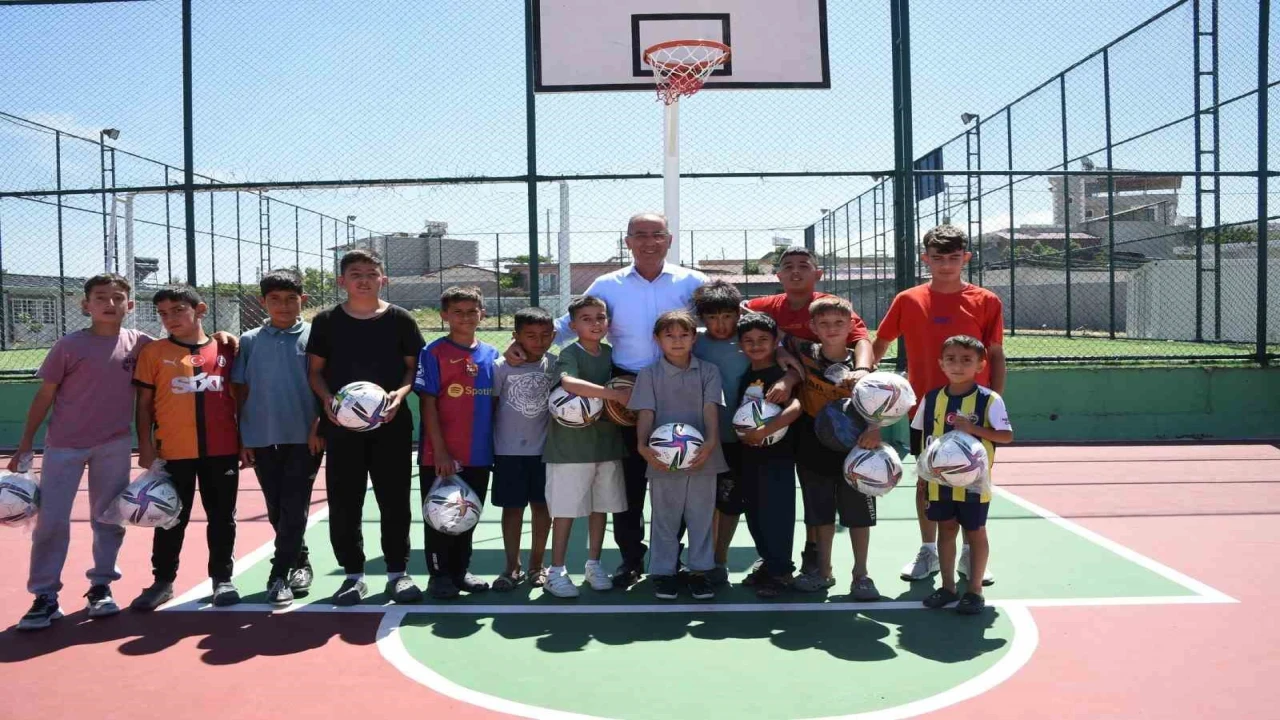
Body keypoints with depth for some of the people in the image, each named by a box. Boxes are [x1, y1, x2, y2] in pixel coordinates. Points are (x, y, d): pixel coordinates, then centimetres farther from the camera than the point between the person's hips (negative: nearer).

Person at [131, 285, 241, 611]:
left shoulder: (225, 350, 5)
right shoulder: (154, 352, 2)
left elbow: (238, 397, 10)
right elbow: (144, 403, 3)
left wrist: (246, 441, 7)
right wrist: (145, 445, -3)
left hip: (222, 450, 1)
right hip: (173, 452, -1)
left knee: (222, 517, 9)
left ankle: (222, 578, 21)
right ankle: (163, 580, 24)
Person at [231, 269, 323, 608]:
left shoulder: (314, 336, -1)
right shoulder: (249, 341, 6)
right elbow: (240, 392, 7)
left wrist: (319, 428, -10)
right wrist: (242, 439, 4)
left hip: (304, 438, -3)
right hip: (262, 439, 3)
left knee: (294, 509, -3)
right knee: (276, 510, 11)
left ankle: (279, 575, 4)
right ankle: (300, 563, 27)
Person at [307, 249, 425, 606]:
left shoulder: (400, 319, 2)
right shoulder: (326, 321, 3)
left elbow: (414, 365, 5)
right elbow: (315, 370, 7)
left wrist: (400, 393, -13)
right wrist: (327, 399, -11)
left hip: (391, 423, 0)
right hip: (342, 424, 1)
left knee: (394, 500, 4)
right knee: (344, 502, 4)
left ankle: (398, 572, 17)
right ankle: (353, 574, 17)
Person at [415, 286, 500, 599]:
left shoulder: (491, 354, 7)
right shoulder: (434, 353, -7)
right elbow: (427, 404, -10)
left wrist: (496, 445, 7)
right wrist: (440, 451, -15)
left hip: (480, 454, 5)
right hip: (441, 456, -5)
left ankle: (460, 571, 30)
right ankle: (439, 575, 20)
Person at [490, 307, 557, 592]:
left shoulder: (554, 364, -2)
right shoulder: (502, 367, -8)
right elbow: (490, 406, -2)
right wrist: (486, 445, -2)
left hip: (544, 449, 2)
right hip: (509, 450, -2)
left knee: (542, 506, 9)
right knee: (512, 507, 6)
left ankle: (536, 564, 23)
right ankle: (512, 567, 17)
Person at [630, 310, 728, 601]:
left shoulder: (708, 372, 3)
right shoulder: (649, 374, 1)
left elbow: (711, 409, -7)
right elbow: (646, 413, -6)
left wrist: (711, 441, -23)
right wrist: (642, 445, -23)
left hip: (701, 458, 1)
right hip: (663, 459, -1)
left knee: (701, 517, 10)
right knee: (665, 518, 9)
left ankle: (699, 571, 22)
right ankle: (664, 572, 20)